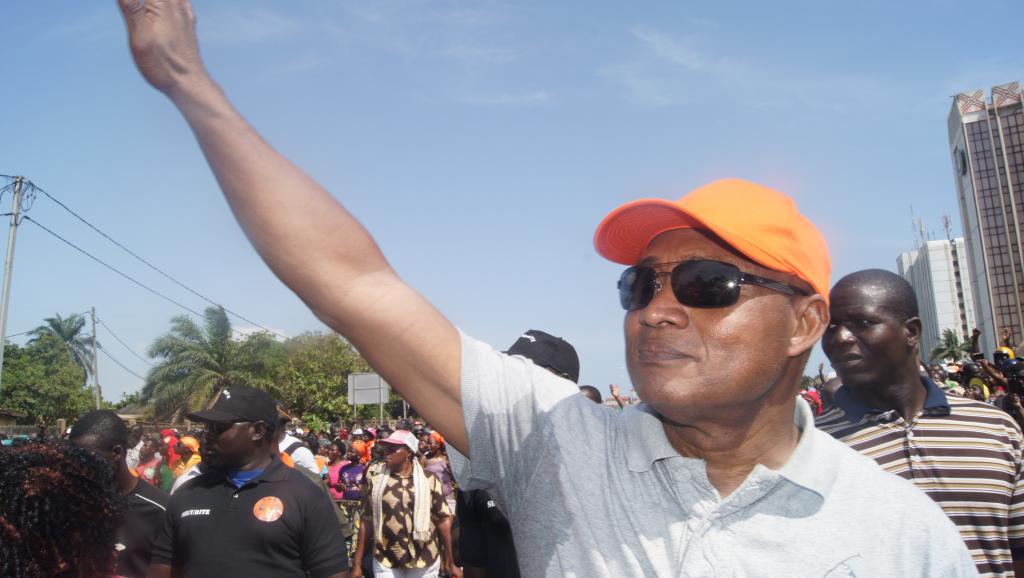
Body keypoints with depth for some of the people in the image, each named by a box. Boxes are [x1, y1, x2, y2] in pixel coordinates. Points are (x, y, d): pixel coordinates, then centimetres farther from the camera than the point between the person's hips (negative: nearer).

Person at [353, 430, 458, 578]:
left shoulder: (429, 481, -2)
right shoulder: (376, 482, 2)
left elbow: (443, 519, 0)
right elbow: (367, 522, 4)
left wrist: (450, 562, 1)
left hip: (424, 562, -1)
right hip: (385, 563, 1)